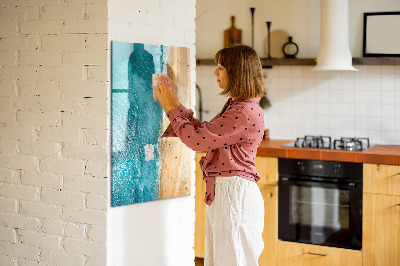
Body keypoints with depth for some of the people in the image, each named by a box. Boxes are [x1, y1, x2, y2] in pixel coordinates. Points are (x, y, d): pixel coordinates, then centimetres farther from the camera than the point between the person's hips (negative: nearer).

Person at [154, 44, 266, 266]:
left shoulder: (246, 112, -20)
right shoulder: (235, 106, 13)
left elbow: (197, 139, -19)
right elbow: (203, 131, 18)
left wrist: (171, 108, -7)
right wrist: (176, 103, 15)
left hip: (235, 193, -10)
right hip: (221, 192, 10)